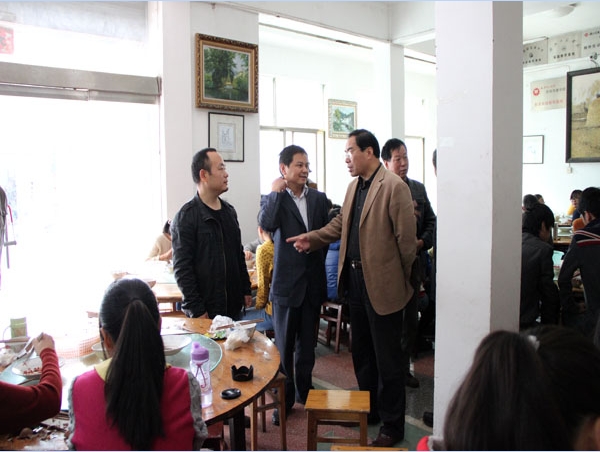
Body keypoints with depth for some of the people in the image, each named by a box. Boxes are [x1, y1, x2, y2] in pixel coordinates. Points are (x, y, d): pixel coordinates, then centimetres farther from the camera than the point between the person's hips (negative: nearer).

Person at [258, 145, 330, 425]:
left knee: (307, 343, 17)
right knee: (284, 345, 8)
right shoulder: (275, 199, -5)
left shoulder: (319, 199, 6)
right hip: (286, 282, -3)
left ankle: (304, 392, 35)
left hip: (313, 282, 3)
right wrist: (276, 191, -20)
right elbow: (266, 224, -25)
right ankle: (284, 398, 24)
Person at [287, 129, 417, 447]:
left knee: (387, 359, 6)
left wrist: (403, 279, -5)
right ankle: (370, 409, 39)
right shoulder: (353, 186, 11)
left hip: (381, 284, -8)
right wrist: (311, 239, 2)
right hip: (355, 279, 9)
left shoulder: (394, 187, -16)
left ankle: (392, 426, 23)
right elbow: (340, 224, 16)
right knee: (361, 353, 21)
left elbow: (406, 238, -14)